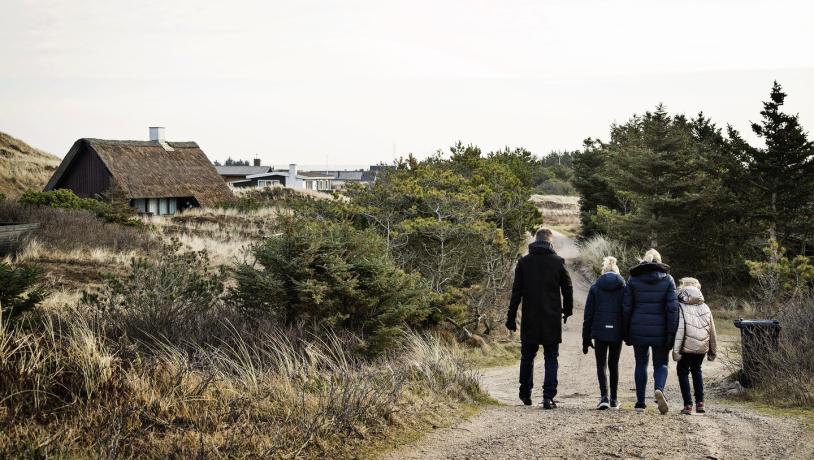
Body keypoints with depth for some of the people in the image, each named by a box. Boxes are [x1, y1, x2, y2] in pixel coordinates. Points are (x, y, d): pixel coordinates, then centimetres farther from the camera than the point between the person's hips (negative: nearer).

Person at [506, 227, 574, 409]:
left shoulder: (524, 262, -1)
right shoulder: (558, 262, -2)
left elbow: (516, 291, -3)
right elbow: (568, 290, 2)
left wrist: (511, 317, 1)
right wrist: (567, 311, 17)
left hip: (530, 320, 1)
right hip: (552, 320, -1)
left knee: (527, 356, 16)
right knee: (551, 358, 4)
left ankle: (525, 394, 24)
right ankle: (548, 397, -4)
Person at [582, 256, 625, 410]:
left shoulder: (595, 287, 1)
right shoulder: (624, 287, 2)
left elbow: (588, 315, 2)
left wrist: (586, 339, 7)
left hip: (599, 332, -1)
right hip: (617, 333, 1)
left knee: (601, 365, 6)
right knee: (614, 365, 15)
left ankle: (604, 396, -13)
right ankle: (614, 399, 20)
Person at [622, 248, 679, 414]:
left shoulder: (633, 279, 1)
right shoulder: (667, 279, -1)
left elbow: (626, 308, 1)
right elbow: (672, 308, -7)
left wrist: (626, 333, 9)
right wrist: (671, 334, -5)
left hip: (638, 330, 1)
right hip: (660, 331, -1)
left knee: (641, 364, 13)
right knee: (661, 364, 9)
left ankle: (640, 401, 13)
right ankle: (659, 389, -20)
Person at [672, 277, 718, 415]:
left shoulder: (681, 308, -10)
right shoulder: (705, 308, 8)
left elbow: (679, 330, -16)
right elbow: (712, 331, 12)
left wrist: (675, 350, -16)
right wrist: (713, 351, 20)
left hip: (687, 347, -5)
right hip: (702, 347, 5)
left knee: (682, 371, 10)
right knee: (697, 370, 24)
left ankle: (688, 405, 0)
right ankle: (700, 403, 17)